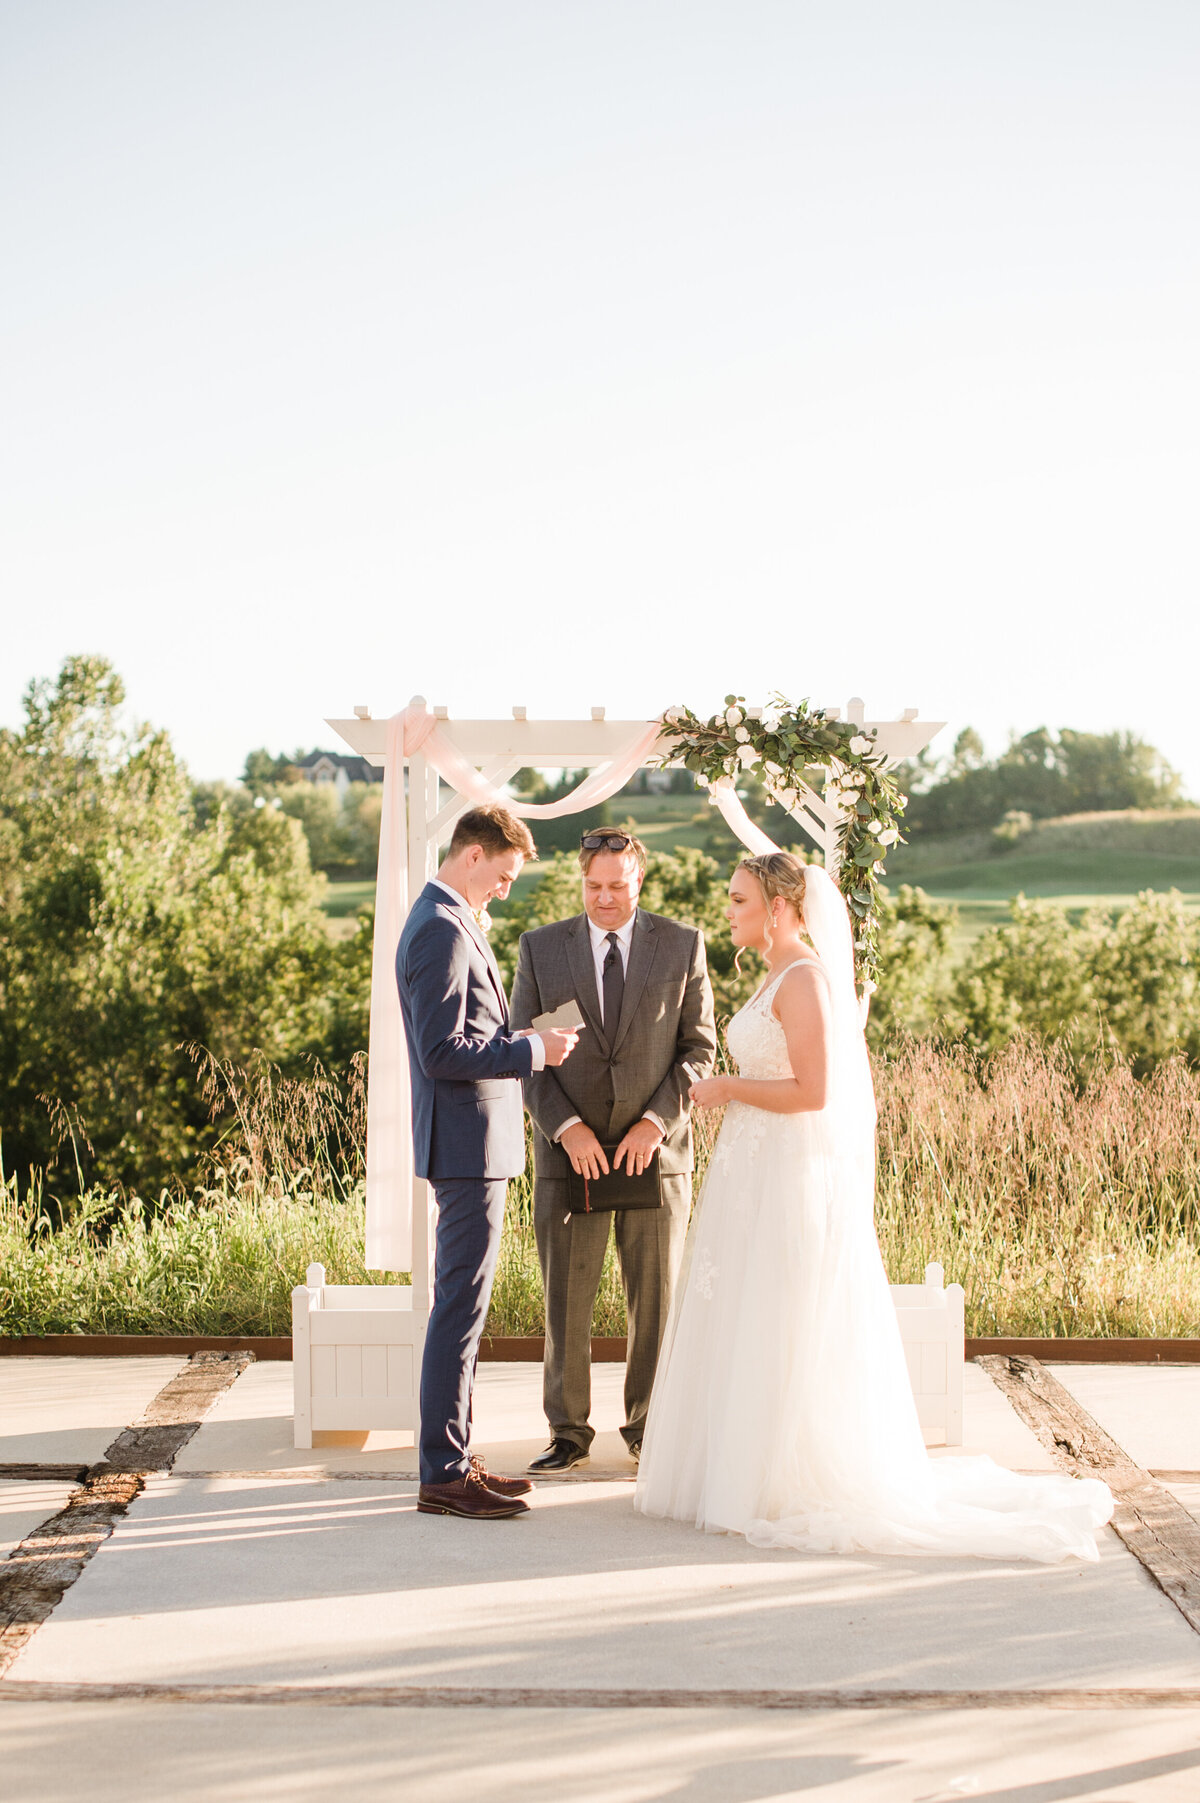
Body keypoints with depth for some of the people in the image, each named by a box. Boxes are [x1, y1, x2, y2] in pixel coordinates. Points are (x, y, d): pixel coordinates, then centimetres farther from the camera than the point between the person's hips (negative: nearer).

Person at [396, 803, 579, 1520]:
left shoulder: (448, 923, 17)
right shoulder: (443, 930, -17)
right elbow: (442, 1052, -23)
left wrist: (525, 1042, 14)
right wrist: (532, 1049, -16)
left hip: (473, 1143, 11)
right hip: (469, 1143, -11)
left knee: (462, 1305, 14)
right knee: (461, 1307, -6)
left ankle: (454, 1456, 21)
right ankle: (445, 1475, -1)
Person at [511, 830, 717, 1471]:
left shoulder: (683, 946, 3)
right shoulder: (540, 947, 4)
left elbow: (699, 1047, 3)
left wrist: (658, 1120, -10)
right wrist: (565, 1126, -11)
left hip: (654, 1149, 0)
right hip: (570, 1151, 0)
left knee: (655, 1302, 6)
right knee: (566, 1303, 3)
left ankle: (648, 1430, 20)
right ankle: (568, 1432, 16)